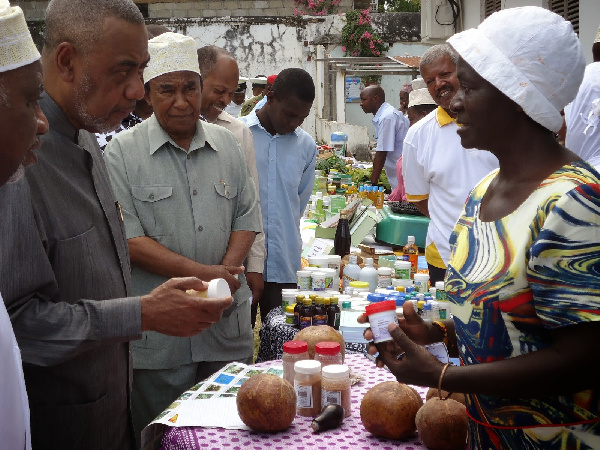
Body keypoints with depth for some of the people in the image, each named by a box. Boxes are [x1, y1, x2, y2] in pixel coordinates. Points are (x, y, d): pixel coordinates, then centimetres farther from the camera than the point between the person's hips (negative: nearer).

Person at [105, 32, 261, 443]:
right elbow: (127, 238, -11)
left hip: (229, 324, 4)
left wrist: (227, 272, -10)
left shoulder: (227, 145, 9)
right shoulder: (123, 152, -5)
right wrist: (200, 273, -18)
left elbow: (247, 217, 9)